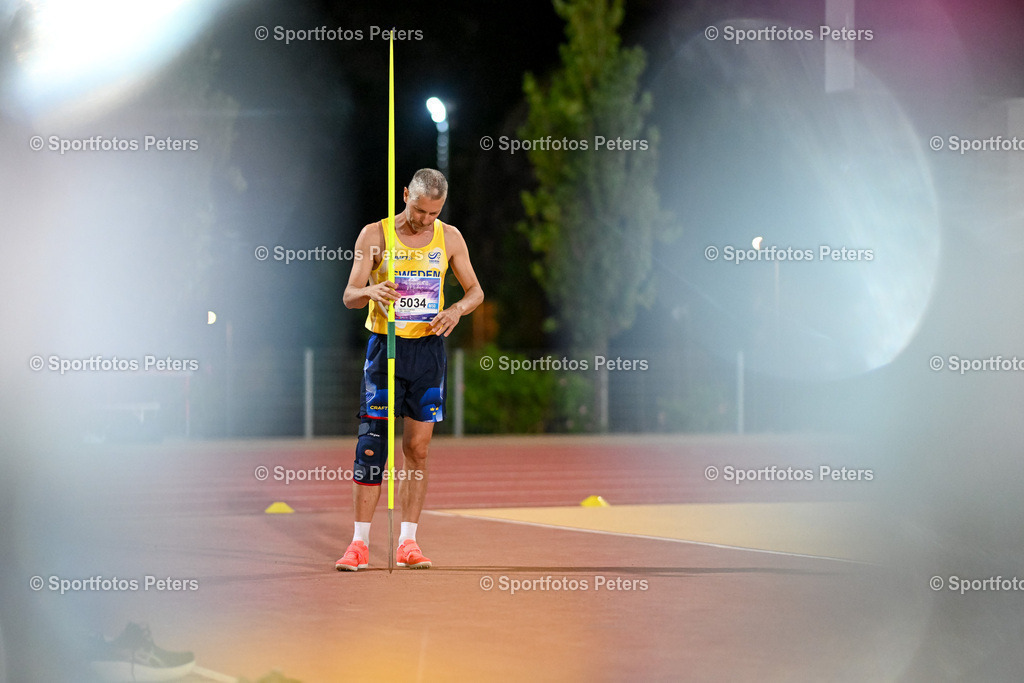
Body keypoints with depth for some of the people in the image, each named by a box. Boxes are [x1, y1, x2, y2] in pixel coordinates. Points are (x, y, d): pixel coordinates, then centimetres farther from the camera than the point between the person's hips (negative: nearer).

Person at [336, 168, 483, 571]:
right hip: (386, 345, -2)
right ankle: (360, 544, -3)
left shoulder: (449, 238, 5)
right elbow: (350, 296, -6)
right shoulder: (374, 235, -3)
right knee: (372, 444, -7)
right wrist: (371, 292, -30)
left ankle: (408, 542, 9)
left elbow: (475, 290, 12)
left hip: (428, 347, 2)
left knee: (417, 449, 3)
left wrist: (457, 310, -11)